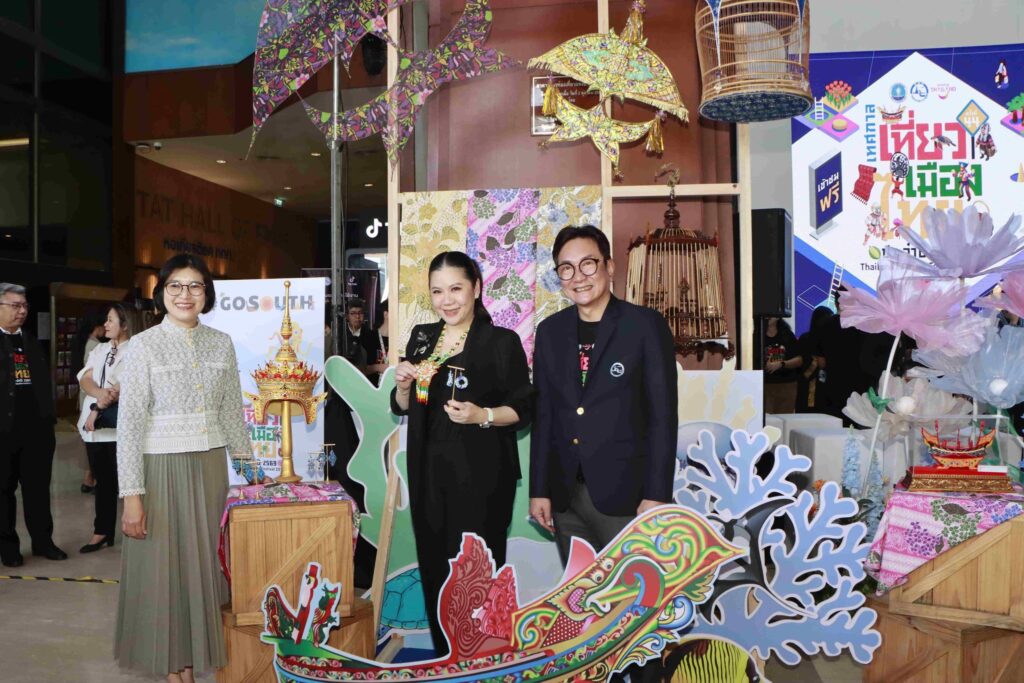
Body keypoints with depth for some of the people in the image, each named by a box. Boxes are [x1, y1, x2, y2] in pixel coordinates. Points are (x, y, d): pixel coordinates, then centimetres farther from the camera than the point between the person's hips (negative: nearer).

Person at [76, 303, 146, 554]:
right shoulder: (99, 350, 14)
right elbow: (85, 379, 2)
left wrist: (98, 408, -18)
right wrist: (100, 394, -18)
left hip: (120, 428, -7)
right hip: (95, 427, 7)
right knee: (103, 481, 14)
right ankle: (102, 532, 23)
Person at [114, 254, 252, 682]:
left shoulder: (221, 343, 5)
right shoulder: (144, 346, -7)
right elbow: (129, 423, -9)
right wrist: (132, 494, -13)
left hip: (210, 466, 4)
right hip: (162, 467, -3)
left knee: (204, 563, 10)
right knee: (164, 569, 6)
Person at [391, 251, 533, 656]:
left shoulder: (502, 341, -7)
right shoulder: (422, 337, 9)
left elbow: (523, 410, -6)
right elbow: (402, 409, 15)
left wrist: (482, 416, -22)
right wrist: (403, 385, -6)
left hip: (481, 474, -5)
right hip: (429, 472, 5)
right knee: (434, 567, 11)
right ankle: (444, 657, 29)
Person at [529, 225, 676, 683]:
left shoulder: (645, 325, -5)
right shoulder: (550, 332, 8)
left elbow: (663, 415, -7)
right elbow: (544, 415, 9)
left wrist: (656, 493, -11)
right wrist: (539, 489, 5)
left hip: (624, 492, -4)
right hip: (566, 494, 4)